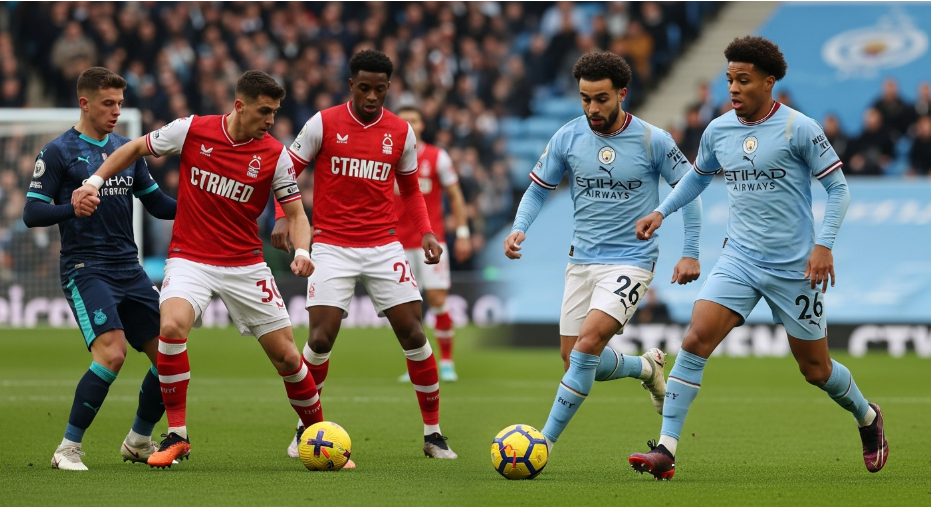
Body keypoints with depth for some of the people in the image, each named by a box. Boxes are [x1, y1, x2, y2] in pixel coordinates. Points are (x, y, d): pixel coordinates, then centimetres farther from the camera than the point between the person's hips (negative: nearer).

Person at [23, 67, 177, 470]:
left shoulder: (126, 149, 14)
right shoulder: (59, 153, -4)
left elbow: (156, 203, 20)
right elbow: (31, 213, -8)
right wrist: (73, 209, -27)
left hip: (129, 269, 7)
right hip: (85, 270, -7)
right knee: (112, 352, -25)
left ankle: (139, 441, 23)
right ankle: (68, 448, -13)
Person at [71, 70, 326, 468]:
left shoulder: (274, 155, -5)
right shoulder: (192, 130, -7)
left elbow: (295, 212, 0)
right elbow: (136, 148, 8)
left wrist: (301, 251, -20)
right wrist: (95, 182, -1)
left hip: (245, 266, 1)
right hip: (189, 259, -1)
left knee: (286, 356, 1)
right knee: (172, 327, -29)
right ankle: (176, 435, -16)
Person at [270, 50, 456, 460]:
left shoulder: (401, 132, 5)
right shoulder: (323, 124, -3)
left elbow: (410, 190, 16)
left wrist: (426, 233, 2)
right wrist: (282, 218, -12)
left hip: (384, 247, 2)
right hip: (332, 246, -2)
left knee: (413, 334, -4)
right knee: (321, 338, -11)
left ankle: (433, 433, 7)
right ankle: (305, 429, 9)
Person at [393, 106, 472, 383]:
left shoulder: (437, 157, 0)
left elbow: (455, 196, 4)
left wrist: (462, 233, -1)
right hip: (400, 243, 2)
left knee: (438, 300, -9)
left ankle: (447, 363, 2)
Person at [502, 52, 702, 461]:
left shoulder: (653, 140, -10)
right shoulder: (567, 138, -2)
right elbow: (537, 189, 9)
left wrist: (690, 253, -3)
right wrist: (519, 228, -11)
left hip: (631, 262, -5)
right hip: (582, 261, 5)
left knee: (587, 344, -23)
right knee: (575, 361, 5)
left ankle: (545, 440, -17)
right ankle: (646, 367, 36)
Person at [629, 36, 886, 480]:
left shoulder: (798, 128, -11)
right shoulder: (718, 130, 4)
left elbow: (837, 188, -6)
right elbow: (699, 176, 24)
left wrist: (823, 245, -16)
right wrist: (661, 213, 12)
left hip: (793, 267, -3)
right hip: (739, 259, 3)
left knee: (815, 368, 8)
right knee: (697, 336, -17)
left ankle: (867, 417, 40)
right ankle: (666, 451, -19)